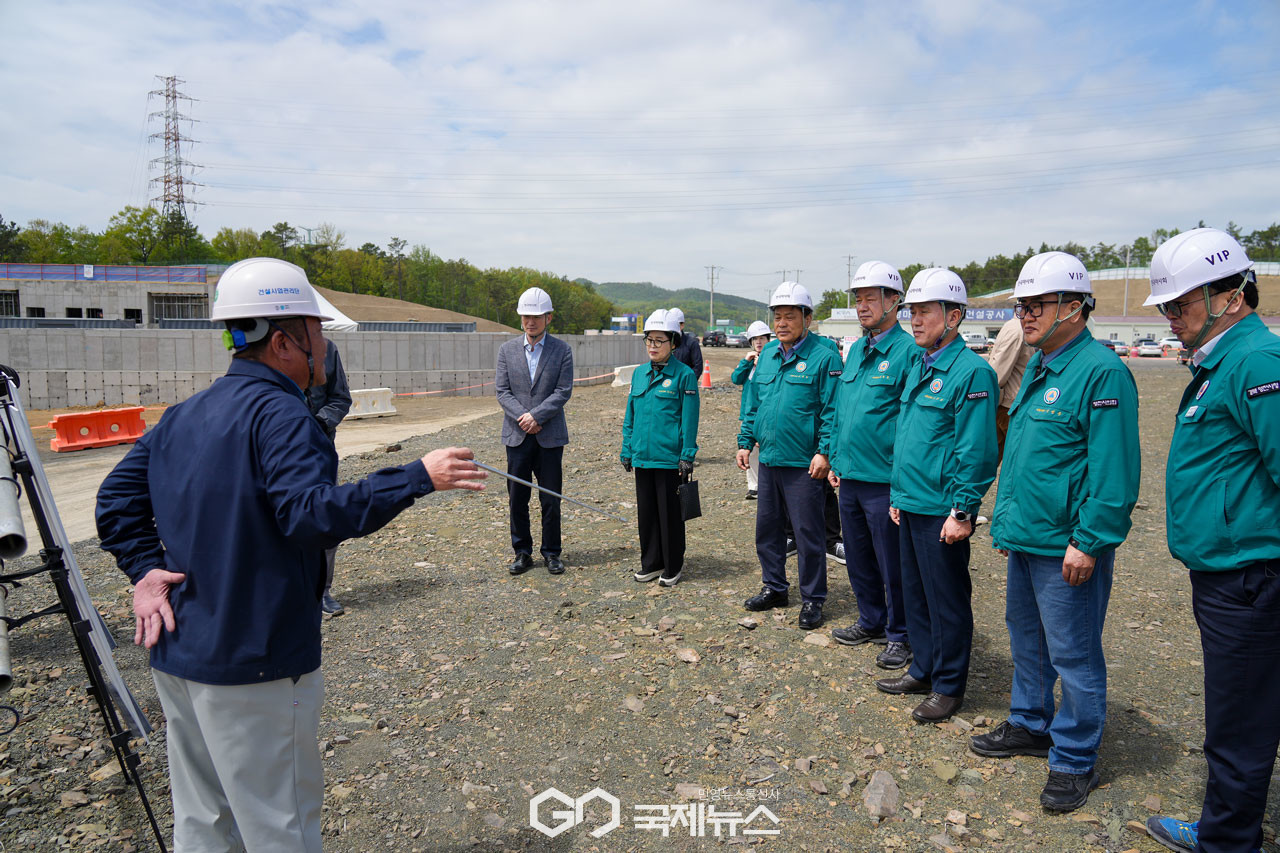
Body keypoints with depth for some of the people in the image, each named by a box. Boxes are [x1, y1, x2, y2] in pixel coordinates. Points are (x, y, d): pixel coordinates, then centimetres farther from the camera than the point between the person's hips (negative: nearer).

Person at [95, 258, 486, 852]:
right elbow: (312, 513, -30)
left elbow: (116, 499, 11)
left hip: (174, 655, 9)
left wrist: (146, 569, 4)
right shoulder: (278, 412, -18)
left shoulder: (183, 417, 9)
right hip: (251, 668, -9)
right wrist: (417, 477, -27)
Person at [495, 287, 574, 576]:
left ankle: (551, 552, 18)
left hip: (550, 436, -2)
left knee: (550, 499, 4)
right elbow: (502, 391, 1)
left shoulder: (562, 350, 1)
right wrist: (522, 418, -13)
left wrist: (536, 415, -15)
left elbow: (563, 391, -6)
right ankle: (522, 552, 18)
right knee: (517, 498, 6)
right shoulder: (507, 349, 7)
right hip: (517, 435, 2)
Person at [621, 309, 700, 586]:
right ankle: (651, 563, 27)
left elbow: (689, 419, -9)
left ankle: (673, 568, 19)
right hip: (642, 456, 6)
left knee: (670, 513, 5)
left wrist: (687, 456, -12)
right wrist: (627, 450, 12)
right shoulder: (639, 374, 9)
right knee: (646, 511, 13)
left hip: (670, 458, -6)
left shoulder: (684, 375, -7)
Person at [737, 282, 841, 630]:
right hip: (768, 459, 7)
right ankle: (774, 588, 31)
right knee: (767, 526, 15)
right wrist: (745, 441, 13)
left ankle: (813, 599, 15)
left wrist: (824, 452, -18)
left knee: (807, 533, 1)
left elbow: (831, 411, -12)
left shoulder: (823, 358, -9)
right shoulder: (766, 356, 12)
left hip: (803, 464, -7)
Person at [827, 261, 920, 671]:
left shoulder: (908, 352, -12)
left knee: (893, 563, 5)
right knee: (858, 556, 19)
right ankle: (871, 621, 35)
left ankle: (900, 635, 21)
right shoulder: (855, 351, 12)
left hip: (884, 479, -8)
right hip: (850, 476, 8)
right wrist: (836, 459, 16)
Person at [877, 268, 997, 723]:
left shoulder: (972, 371, -15)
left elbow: (976, 451, -18)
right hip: (910, 505, 9)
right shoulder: (918, 369, 13)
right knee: (916, 594, 18)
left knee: (946, 600, 5)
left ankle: (949, 686, 19)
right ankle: (923, 670, 33)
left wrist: (963, 512, -19)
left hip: (941, 511, -9)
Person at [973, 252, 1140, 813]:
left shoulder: (1101, 371, -17)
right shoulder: (1036, 368, 11)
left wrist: (1089, 542, -21)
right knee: (1026, 638, 21)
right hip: (1026, 537, 9)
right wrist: (1007, 519, 18)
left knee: (1072, 654, 5)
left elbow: (1114, 471, -21)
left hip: (1066, 549, -9)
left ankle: (1074, 760, 20)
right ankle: (1031, 725, 39)